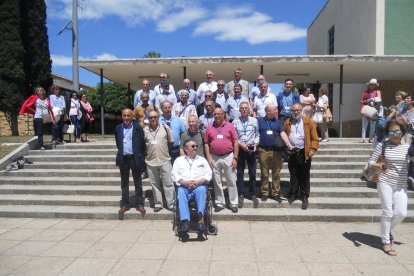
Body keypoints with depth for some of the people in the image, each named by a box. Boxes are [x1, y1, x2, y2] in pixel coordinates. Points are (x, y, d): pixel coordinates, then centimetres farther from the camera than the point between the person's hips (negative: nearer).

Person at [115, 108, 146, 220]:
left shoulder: (138, 128, -4)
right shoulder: (118, 128, 6)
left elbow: (142, 143, -2)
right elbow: (118, 143, 15)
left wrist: (140, 157, -2)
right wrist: (121, 152, 10)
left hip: (135, 158, -3)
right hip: (123, 159, 3)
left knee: (138, 182, 6)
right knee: (124, 183, 11)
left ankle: (139, 204, 15)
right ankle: (125, 204, 20)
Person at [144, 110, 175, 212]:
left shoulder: (165, 128, 0)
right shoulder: (144, 130, 3)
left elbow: (171, 142, 8)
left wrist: (163, 148, 6)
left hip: (165, 160, -1)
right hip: (151, 161, 1)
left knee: (168, 183, 3)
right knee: (155, 184, 11)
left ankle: (171, 204, 14)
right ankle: (158, 204, 22)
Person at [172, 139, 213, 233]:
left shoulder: (202, 160, 20)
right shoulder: (179, 160, 19)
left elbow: (208, 174, 8)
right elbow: (174, 175, 6)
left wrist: (198, 182, -10)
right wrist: (185, 182, -11)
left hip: (199, 185, 0)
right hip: (184, 186, 0)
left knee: (201, 190, -34)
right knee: (181, 192, -33)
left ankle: (201, 218, -42)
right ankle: (185, 221, -43)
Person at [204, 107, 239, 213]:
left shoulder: (230, 126, -1)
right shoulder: (209, 128, 3)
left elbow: (235, 143, -1)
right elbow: (206, 144, 5)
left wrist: (235, 158, -6)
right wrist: (209, 158, -3)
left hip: (228, 157, -1)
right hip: (214, 158, 2)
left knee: (231, 181, 5)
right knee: (217, 182, 10)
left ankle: (234, 204, 16)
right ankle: (220, 203, 22)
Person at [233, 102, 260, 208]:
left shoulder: (254, 121, 4)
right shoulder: (235, 122, 0)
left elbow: (257, 134, 6)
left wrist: (255, 144, -10)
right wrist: (240, 144, -12)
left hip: (251, 149, 1)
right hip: (239, 149, 0)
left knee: (252, 173, 7)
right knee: (240, 173, 6)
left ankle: (253, 194, 20)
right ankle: (241, 194, 17)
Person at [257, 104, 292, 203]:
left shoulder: (278, 122, 10)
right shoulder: (259, 120, 6)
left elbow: (282, 133, -1)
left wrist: (288, 144, -14)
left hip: (276, 151, 2)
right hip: (263, 150, -1)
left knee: (276, 174, 4)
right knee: (264, 174, 6)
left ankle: (276, 193, 15)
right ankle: (264, 193, 16)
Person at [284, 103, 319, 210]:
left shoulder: (308, 122, 1)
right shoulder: (287, 123, 8)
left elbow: (314, 137, -2)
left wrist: (313, 149, -13)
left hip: (304, 153, -2)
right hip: (291, 153, 2)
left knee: (304, 176, 5)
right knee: (293, 175, 10)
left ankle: (304, 197, 15)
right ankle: (293, 194, 21)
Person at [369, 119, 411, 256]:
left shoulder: (408, 146, 1)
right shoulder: (383, 145, -5)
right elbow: (371, 162, -3)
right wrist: (380, 166, -22)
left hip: (401, 185, 3)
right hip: (385, 183, -3)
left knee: (401, 213, -1)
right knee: (388, 212, 0)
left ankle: (388, 230, 32)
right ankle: (386, 242, 17)